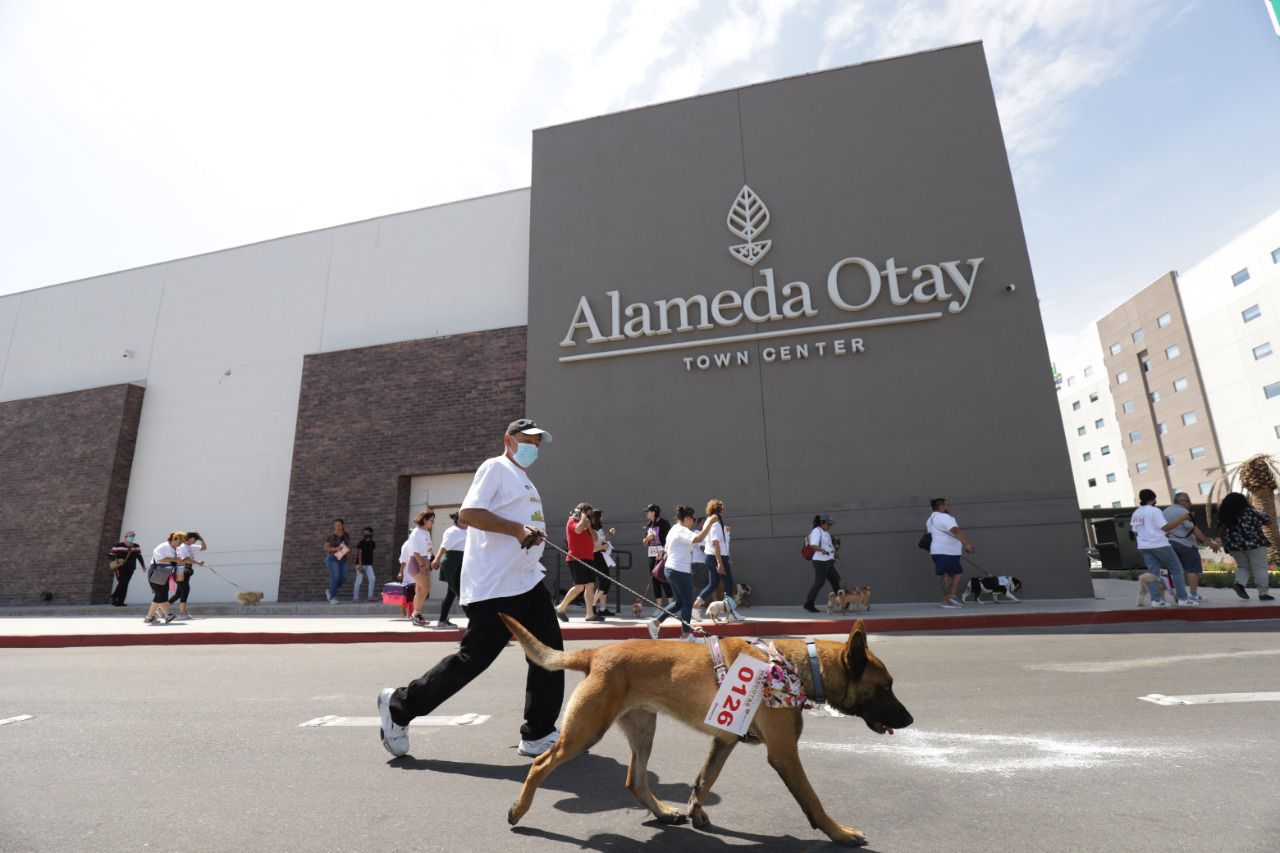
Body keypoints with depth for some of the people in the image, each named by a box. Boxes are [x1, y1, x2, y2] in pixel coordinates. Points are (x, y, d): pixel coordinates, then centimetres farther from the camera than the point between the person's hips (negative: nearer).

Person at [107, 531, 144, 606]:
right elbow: (110, 555, -5)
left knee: (125, 584, 4)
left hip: (130, 569, 5)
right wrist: (116, 560, -23)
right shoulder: (118, 546, -5)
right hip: (119, 568, -5)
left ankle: (120, 601, 10)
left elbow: (139, 556, 17)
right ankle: (114, 597, 2)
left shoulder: (136, 546, 10)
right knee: (122, 582, -18)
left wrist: (142, 566, 14)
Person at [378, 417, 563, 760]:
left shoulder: (526, 482, 22)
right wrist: (518, 529, -24)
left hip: (528, 581, 10)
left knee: (550, 654, 5)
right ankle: (399, 705, 19)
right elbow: (468, 512, -19)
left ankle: (539, 735, 16)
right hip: (493, 588, -9)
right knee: (472, 659, -3)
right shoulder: (495, 468, -7)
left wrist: (535, 533, 12)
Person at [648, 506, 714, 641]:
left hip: (670, 569, 10)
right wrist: (710, 523, -29)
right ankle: (686, 634, 13)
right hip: (681, 571, -10)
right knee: (688, 602, 4)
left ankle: (656, 622, 13)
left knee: (680, 602, 16)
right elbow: (698, 539, -34)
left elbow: (665, 549, 21)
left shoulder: (674, 530, 15)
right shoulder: (682, 531, -17)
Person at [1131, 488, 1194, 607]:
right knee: (1176, 569, 6)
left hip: (1144, 546, 6)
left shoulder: (1136, 513, 12)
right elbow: (1166, 527, -15)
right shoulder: (1154, 511, -9)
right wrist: (1182, 519, -11)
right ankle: (1182, 599, 5)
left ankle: (1156, 600, -2)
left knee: (1153, 572, 6)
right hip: (1159, 545, -6)